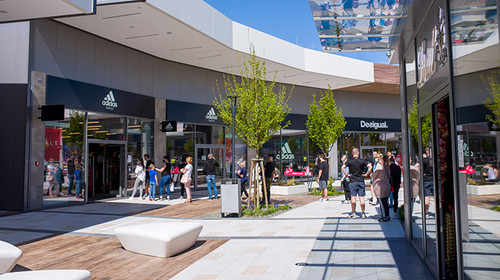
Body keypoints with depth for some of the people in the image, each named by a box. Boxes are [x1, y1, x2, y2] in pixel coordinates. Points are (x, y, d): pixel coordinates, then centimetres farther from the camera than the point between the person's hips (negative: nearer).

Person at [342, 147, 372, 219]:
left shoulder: (349, 161, -3)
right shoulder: (362, 161, -1)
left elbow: (343, 167, -12)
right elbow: (370, 167, -10)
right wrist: (366, 174, -2)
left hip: (352, 181, -1)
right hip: (361, 181, 1)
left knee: (353, 197, 2)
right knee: (361, 198, 5)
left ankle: (353, 214, 3)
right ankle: (363, 214, 8)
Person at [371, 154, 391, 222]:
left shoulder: (379, 167, -17)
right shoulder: (387, 167, 7)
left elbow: (373, 176, -7)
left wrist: (371, 174, 15)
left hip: (380, 188, -7)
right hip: (387, 187, 7)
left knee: (382, 203, 0)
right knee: (385, 203, 15)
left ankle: (384, 217, 4)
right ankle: (387, 216, 21)